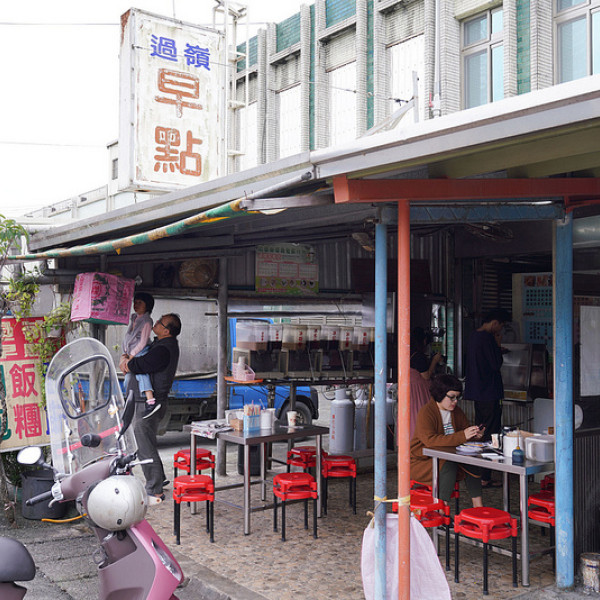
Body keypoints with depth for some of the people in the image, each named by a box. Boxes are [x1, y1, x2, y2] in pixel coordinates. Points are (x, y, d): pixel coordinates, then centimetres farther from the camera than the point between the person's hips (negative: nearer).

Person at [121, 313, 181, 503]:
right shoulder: (161, 344, 11)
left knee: (145, 448, -4)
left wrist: (126, 363, -6)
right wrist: (126, 358, 5)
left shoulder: (164, 350, -24)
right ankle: (159, 479, 36)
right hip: (144, 403, 11)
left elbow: (139, 365, -27)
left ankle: (155, 492, 5)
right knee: (142, 443, 22)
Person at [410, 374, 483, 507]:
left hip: (447, 456, 7)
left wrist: (474, 434, -12)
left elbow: (465, 430, 15)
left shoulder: (457, 411, 6)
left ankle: (478, 507, -16)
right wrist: (462, 436, -38)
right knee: (448, 466, -32)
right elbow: (430, 440, -32)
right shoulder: (425, 413, -18)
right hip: (422, 461, -7)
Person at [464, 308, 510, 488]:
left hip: (477, 392, 10)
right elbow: (496, 364, -17)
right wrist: (498, 345, -6)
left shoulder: (474, 336, 14)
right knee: (490, 435, -5)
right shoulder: (487, 338, -17)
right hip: (489, 393, -10)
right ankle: (485, 477, -3)